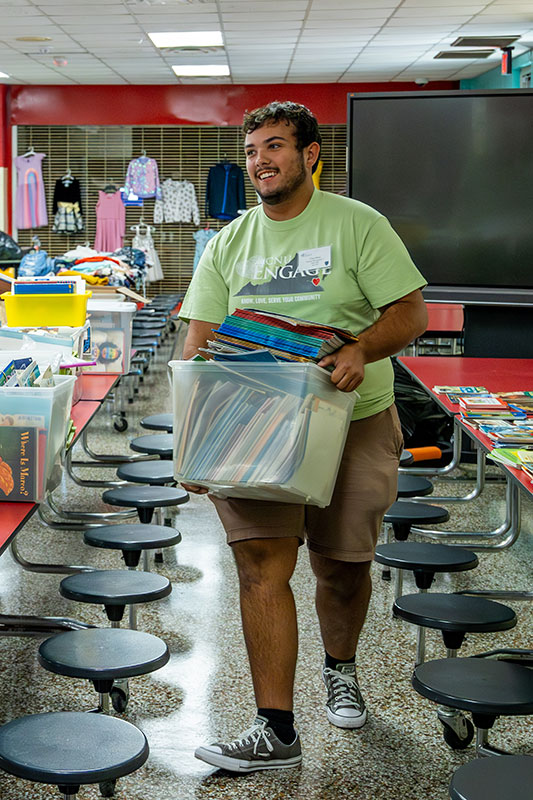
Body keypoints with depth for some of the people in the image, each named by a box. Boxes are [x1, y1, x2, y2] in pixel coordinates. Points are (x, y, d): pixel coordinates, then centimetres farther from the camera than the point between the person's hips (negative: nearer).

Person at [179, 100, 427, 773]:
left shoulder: (357, 224, -1)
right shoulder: (229, 244, 8)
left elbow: (410, 314, -5)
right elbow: (199, 343, 4)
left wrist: (359, 349, -26)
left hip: (353, 421, -1)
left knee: (342, 566, 10)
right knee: (261, 564, -12)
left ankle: (339, 668, 41)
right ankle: (275, 733, -7)